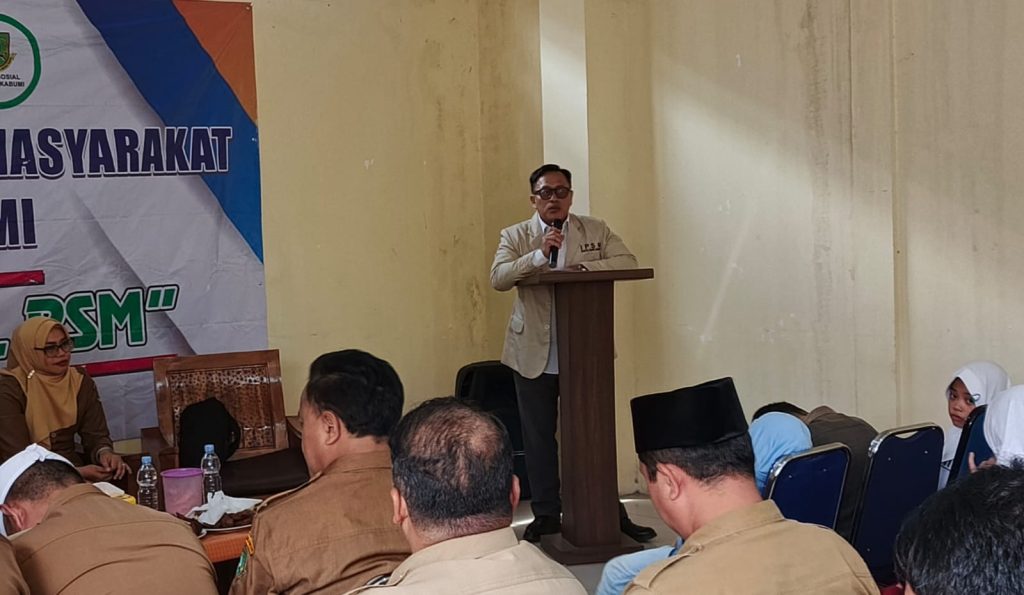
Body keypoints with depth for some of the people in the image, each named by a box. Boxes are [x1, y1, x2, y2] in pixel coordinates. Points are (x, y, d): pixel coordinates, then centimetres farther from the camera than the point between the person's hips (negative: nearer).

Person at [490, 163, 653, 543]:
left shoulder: (595, 230, 6)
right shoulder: (515, 236, 4)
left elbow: (627, 262, -5)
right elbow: (498, 278, -10)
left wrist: (584, 267, -20)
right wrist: (540, 255, -23)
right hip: (534, 355, 0)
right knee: (539, 437, 8)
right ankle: (546, 515, 20)